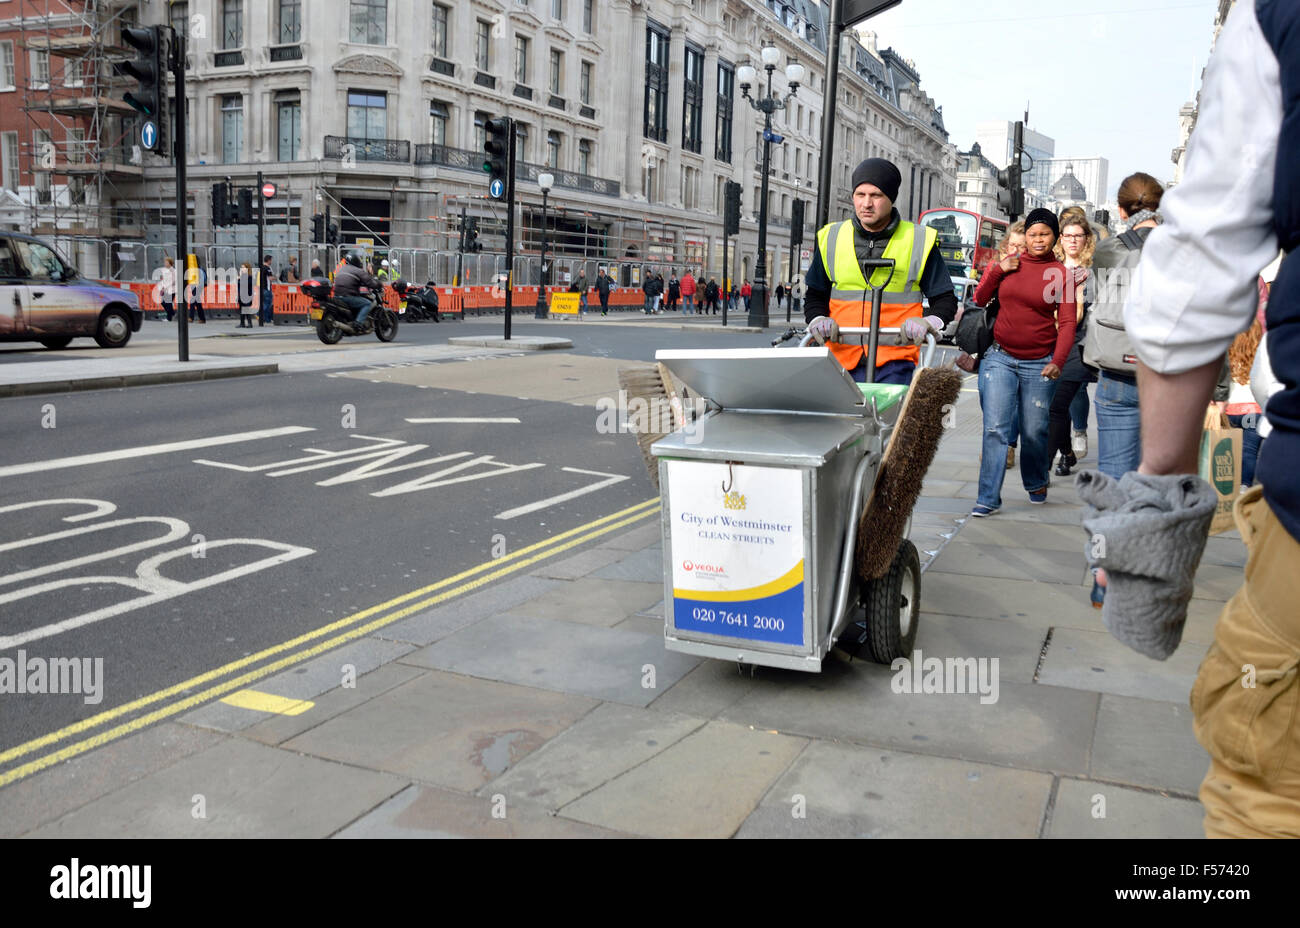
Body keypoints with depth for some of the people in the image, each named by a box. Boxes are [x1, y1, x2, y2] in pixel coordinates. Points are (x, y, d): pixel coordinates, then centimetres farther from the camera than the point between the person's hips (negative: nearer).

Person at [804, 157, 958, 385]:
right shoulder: (831, 238, 12)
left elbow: (946, 300, 11)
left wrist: (928, 323, -10)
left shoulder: (920, 241, 6)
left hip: (895, 363, -2)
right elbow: (815, 296, 22)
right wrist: (817, 320, 0)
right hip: (841, 360, 2)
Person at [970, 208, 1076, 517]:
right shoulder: (1009, 264, 7)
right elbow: (978, 300, 10)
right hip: (1000, 358, 1)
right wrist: (997, 270, -4)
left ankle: (1036, 483, 33)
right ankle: (988, 498, -4)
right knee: (995, 428, -7)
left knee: (1034, 431, 7)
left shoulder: (1060, 273, 0)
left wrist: (1058, 361, -17)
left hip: (1039, 364, -1)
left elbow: (1067, 323, -4)